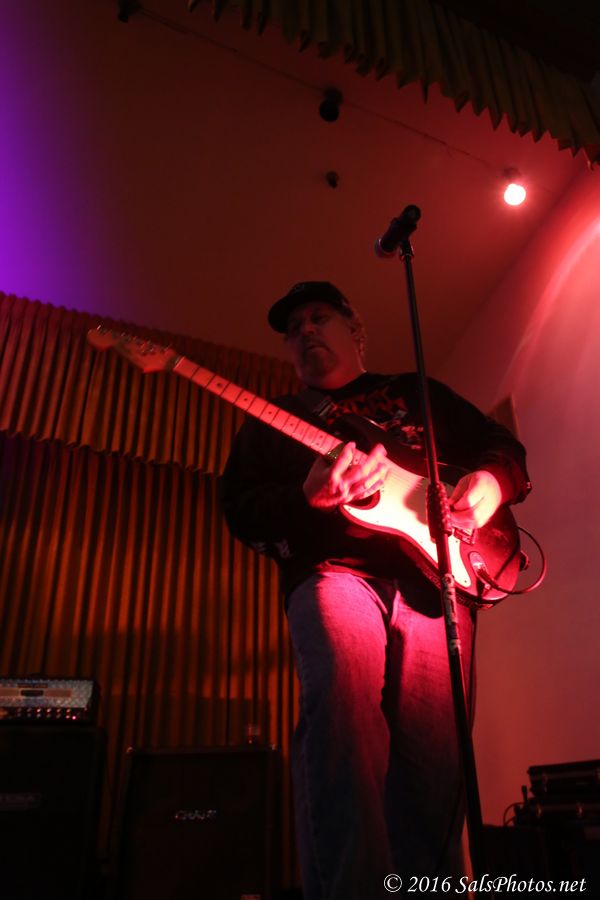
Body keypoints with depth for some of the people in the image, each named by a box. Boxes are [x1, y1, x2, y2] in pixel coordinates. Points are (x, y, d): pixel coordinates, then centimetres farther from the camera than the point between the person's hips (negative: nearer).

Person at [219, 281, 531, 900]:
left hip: (435, 570, 2)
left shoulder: (420, 394, 29)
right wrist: (310, 496, -10)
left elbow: (504, 448, 26)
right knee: (342, 699, -31)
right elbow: (241, 512, 11)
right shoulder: (273, 420, 24)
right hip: (334, 569, -1)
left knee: (434, 748, -14)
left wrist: (488, 482, 1)